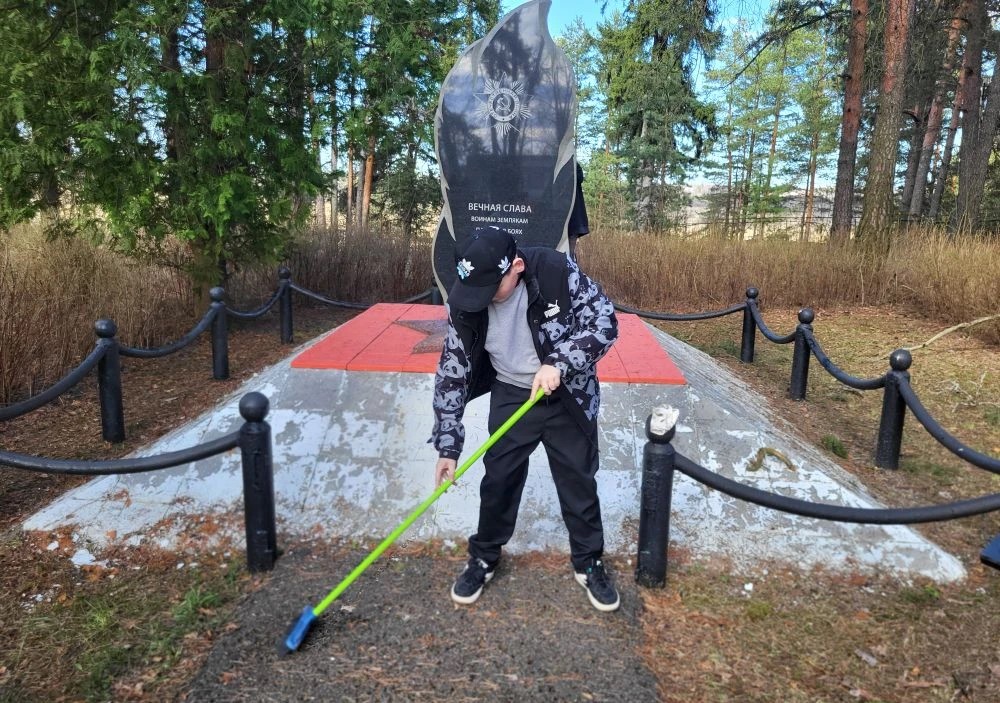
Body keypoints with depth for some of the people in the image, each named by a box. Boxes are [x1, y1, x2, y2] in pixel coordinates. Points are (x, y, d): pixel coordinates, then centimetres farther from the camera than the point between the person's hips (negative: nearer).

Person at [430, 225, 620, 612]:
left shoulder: (557, 271, -27)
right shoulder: (464, 300, -19)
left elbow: (605, 321, -19)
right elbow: (453, 370, -12)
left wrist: (558, 363, -33)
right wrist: (448, 446, -12)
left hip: (567, 396, -1)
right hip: (510, 396, 2)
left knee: (578, 481, 10)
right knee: (498, 479, 9)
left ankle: (589, 563, 31)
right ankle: (484, 557, 32)